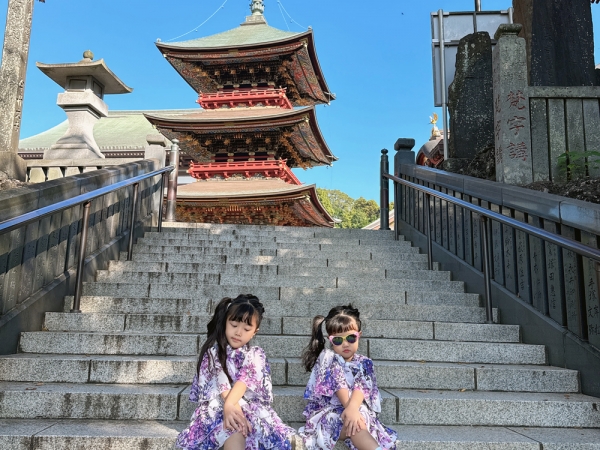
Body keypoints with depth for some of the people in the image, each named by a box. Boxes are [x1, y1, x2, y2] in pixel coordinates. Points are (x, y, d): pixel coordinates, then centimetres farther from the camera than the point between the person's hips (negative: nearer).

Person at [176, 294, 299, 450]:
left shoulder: (256, 355, 6)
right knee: (234, 434, -38)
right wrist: (234, 407, -29)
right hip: (219, 406, -2)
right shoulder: (214, 352, 3)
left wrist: (230, 404, -31)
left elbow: (246, 379, -13)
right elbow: (221, 381, -12)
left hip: (251, 406, 2)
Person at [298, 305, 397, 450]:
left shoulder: (364, 363, 7)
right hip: (327, 412, -3)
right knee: (354, 424, -35)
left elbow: (361, 387, -12)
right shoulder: (328, 358, 0)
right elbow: (338, 385, -13)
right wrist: (351, 408, -29)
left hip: (358, 410, 3)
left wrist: (352, 408, -33)